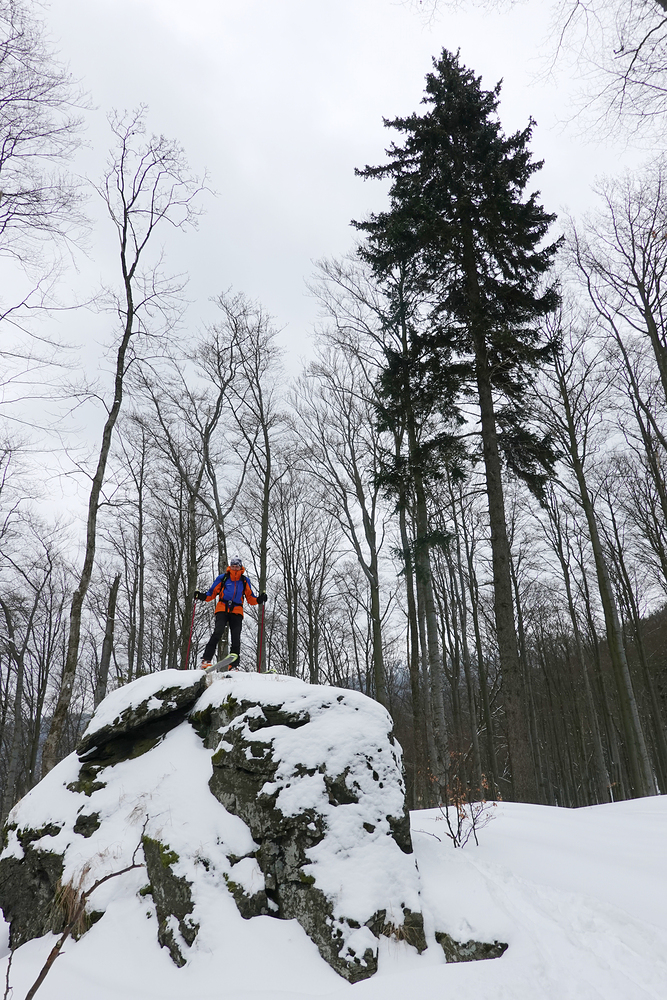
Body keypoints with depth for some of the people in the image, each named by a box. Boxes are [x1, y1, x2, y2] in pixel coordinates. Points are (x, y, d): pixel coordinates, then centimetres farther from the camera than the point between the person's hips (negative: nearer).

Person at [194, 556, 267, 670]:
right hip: (222, 610, -2)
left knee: (236, 639, -6)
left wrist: (259, 600, -3)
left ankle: (233, 666, 0)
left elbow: (250, 598, 16)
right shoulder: (222, 578, 10)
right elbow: (212, 593, 11)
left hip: (237, 612, 2)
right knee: (218, 633, -21)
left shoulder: (245, 581, 15)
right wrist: (202, 596, -7)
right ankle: (206, 660, -20)